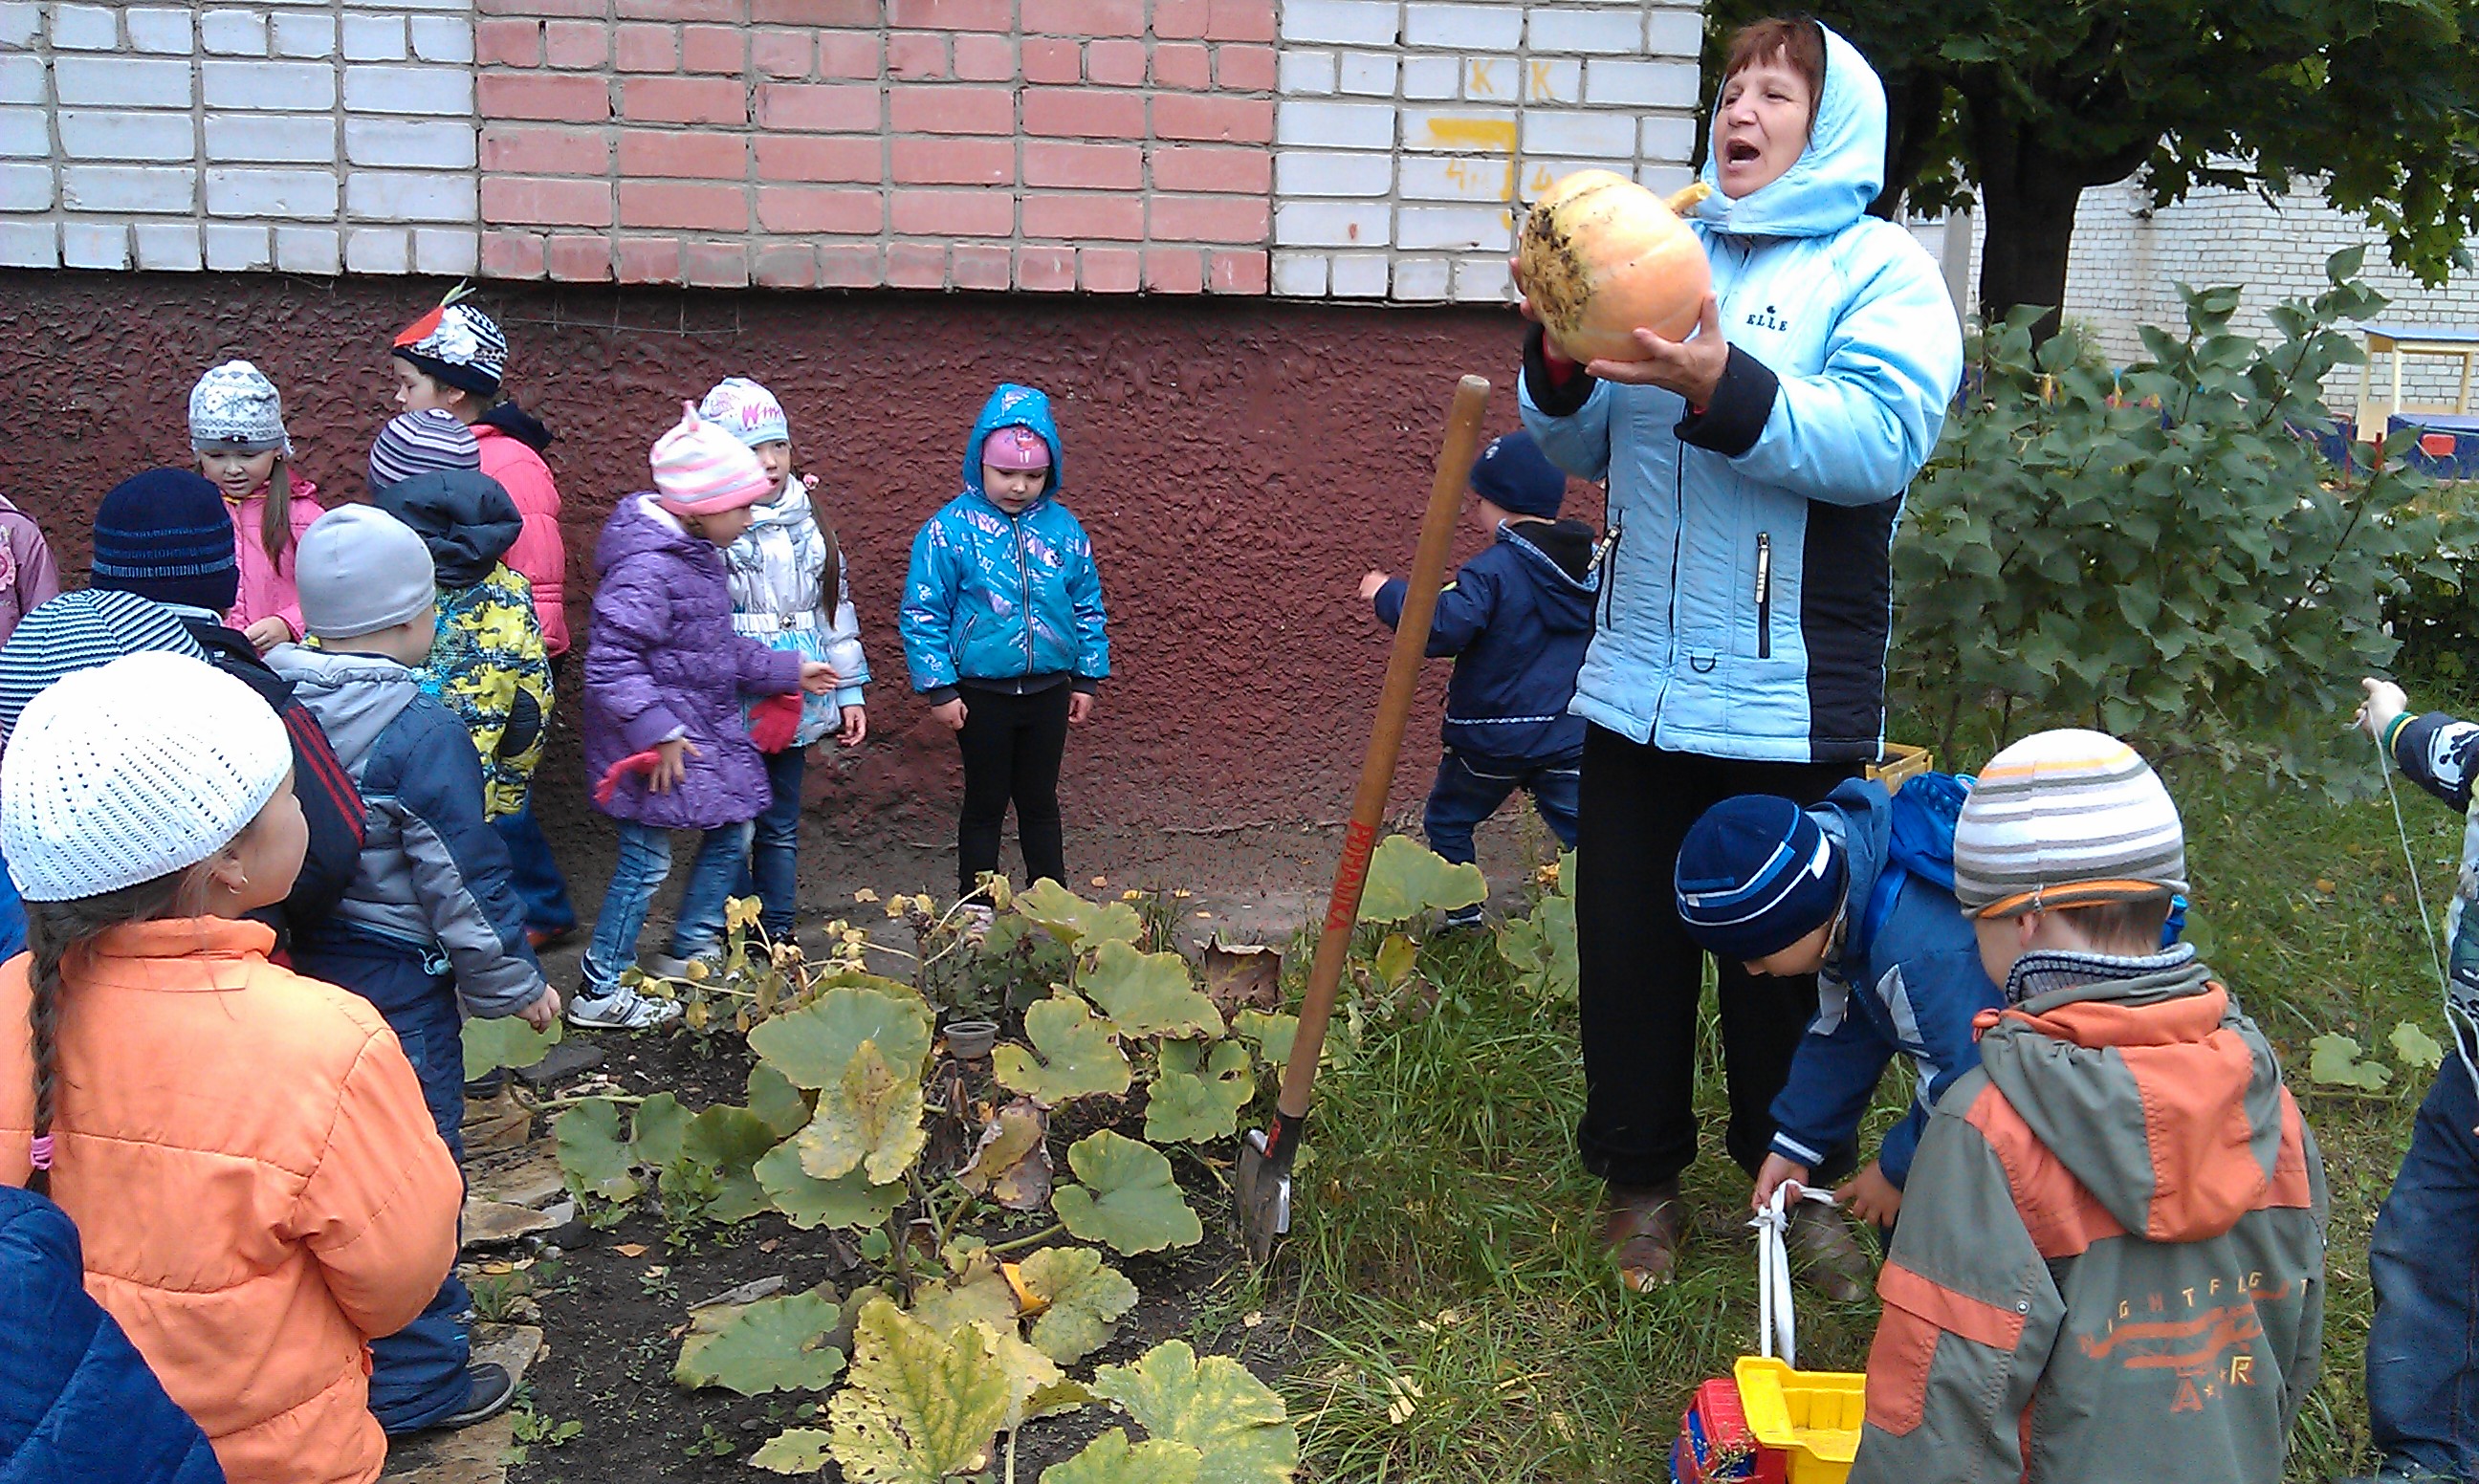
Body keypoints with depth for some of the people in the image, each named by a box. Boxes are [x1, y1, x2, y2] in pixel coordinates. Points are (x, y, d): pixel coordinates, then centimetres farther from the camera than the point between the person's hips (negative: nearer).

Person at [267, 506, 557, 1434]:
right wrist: (512, 983, -5)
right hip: (394, 980, -7)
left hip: (296, 964, 7)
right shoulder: (420, 731, -22)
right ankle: (415, 1382, 20)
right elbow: (461, 880, -17)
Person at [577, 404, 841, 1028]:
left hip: (706, 730, 10)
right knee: (645, 862, 0)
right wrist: (657, 732, -24)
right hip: (659, 744, -10)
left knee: (732, 836, 16)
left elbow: (719, 647, 20)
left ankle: (690, 953, 33)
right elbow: (610, 665, -26)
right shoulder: (646, 568, -23)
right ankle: (598, 993, 15)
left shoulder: (695, 553, 9)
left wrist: (787, 670, 19)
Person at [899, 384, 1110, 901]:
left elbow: (1088, 607, 9)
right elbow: (922, 614, -8)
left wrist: (1087, 679, 9)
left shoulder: (1062, 528, 1)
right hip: (982, 694, -3)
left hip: (1049, 690, 3)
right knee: (985, 804, 10)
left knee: (1040, 801, 15)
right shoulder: (950, 529, -10)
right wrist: (939, 689, -10)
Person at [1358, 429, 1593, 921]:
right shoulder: (1595, 566, 5)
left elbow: (1441, 628, -26)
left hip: (1491, 738, -4)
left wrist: (1388, 593, -12)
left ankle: (1462, 916, 21)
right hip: (1570, 736, 4)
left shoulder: (1492, 570, -16)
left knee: (1448, 822, 17)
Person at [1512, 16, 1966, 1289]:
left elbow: (1882, 442, -18)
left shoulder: (1878, 268, -1)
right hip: (1636, 684, 4)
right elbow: (1581, 450, 12)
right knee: (1628, 941, 10)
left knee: (1782, 955, 8)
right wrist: (1562, 361, -8)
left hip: (1789, 700, -4)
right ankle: (1639, 1173, 28)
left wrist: (1723, 386, -29)